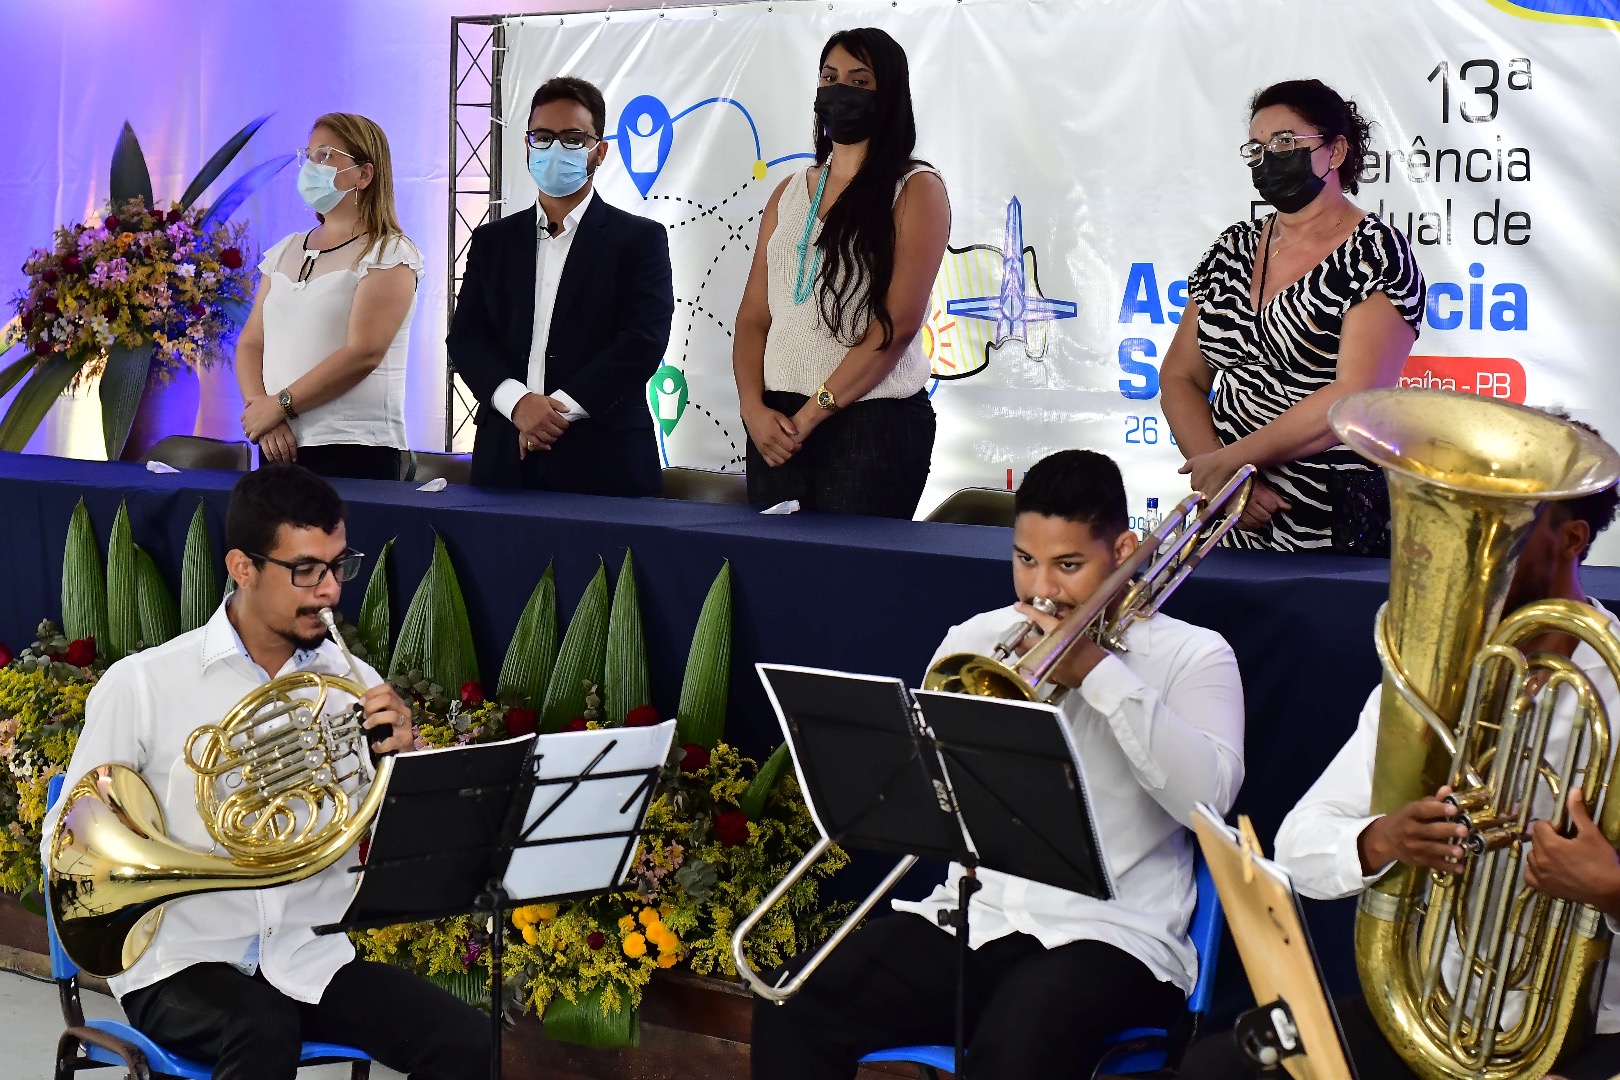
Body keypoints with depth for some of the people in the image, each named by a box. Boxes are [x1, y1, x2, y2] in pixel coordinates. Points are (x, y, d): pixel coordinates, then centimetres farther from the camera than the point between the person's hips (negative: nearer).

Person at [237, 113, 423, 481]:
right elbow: (251, 343, 11)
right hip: (279, 448, 6)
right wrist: (258, 408, -8)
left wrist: (280, 405, -14)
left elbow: (363, 354, -15)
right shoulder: (285, 252, 16)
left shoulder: (388, 254, -4)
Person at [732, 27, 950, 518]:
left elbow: (898, 324, -11)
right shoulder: (790, 192, 15)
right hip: (777, 426, 5)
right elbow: (753, 317, 11)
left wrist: (811, 413, -14)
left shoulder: (916, 189, -1)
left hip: (873, 423, -5)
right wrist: (753, 408, -7)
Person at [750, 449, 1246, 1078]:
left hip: (1110, 935, -4)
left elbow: (1209, 799, -13)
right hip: (971, 917, 4)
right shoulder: (978, 639, 15)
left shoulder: (1191, 655, 4)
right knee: (793, 1012, -19)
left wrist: (1099, 673, -14)